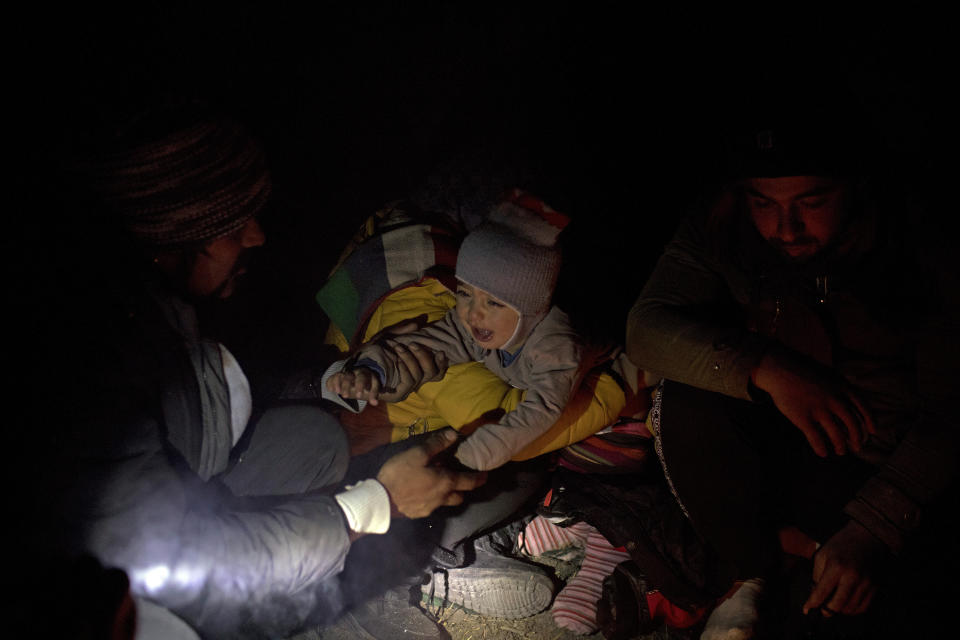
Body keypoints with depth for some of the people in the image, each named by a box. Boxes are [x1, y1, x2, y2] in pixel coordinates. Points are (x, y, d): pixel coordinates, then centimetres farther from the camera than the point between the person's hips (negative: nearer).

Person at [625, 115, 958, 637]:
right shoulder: (724, 231, -10)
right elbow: (647, 328, -20)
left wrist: (872, 530, -31)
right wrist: (766, 368, -35)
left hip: (876, 473, -3)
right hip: (764, 448, 3)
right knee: (685, 399, -27)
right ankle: (751, 572, -7)